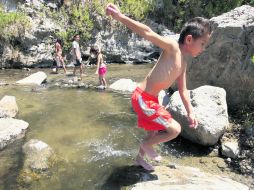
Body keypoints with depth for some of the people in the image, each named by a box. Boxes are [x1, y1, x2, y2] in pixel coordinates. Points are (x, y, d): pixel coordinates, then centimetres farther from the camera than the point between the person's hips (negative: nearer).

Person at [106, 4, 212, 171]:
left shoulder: (183, 62, 10)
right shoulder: (173, 47, -15)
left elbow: (183, 90, 17)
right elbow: (148, 33, -27)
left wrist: (190, 112, 16)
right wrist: (120, 17, -36)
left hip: (151, 99, 9)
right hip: (143, 99, -9)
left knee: (154, 133, 24)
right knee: (175, 129, -7)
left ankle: (140, 158, 47)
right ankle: (146, 144, 18)